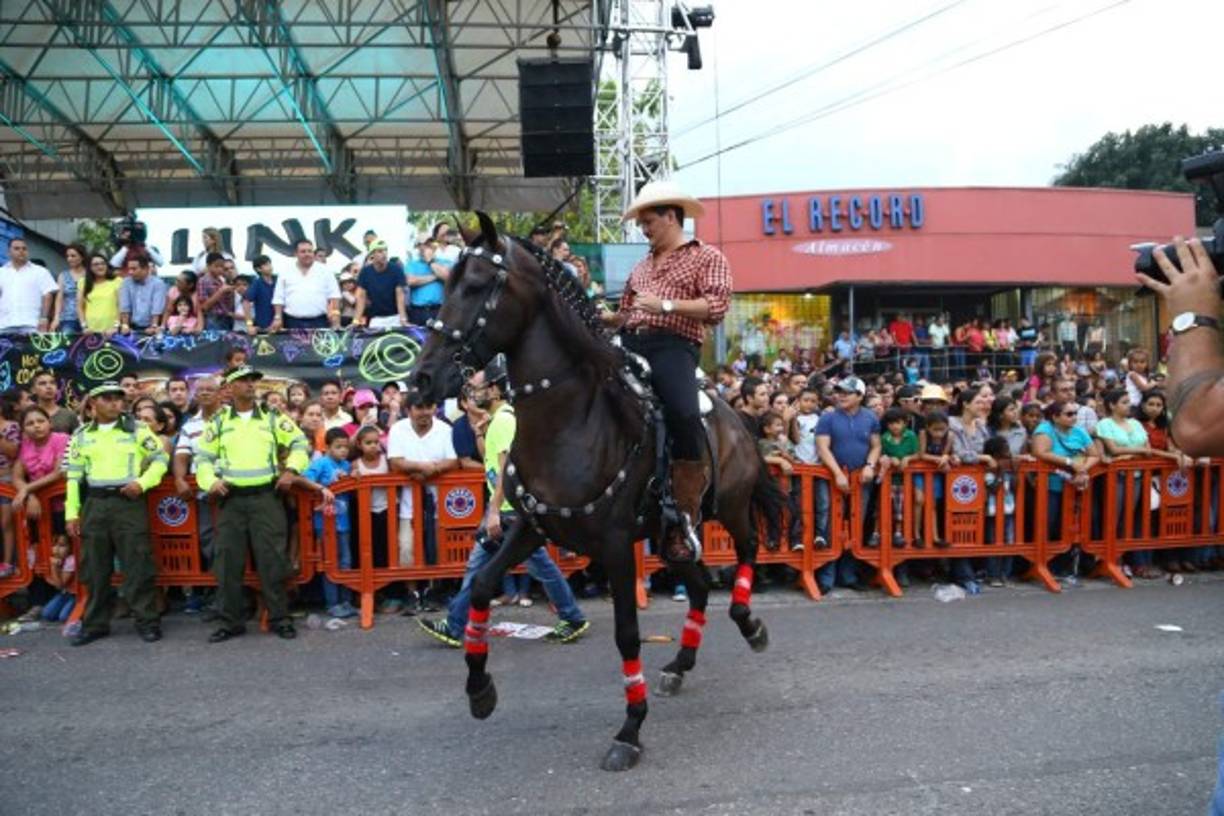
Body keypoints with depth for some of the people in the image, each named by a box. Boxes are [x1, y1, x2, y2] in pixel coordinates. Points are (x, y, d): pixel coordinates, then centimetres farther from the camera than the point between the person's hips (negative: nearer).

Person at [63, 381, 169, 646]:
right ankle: (96, 623, 20)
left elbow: (161, 459, 5)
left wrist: (142, 483, -10)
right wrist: (71, 512, 7)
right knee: (95, 568, 8)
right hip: (94, 504, 3)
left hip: (129, 502, -3)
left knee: (137, 565, -4)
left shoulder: (137, 429, 2)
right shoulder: (82, 435, 10)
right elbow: (74, 475, 11)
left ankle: (147, 622, 3)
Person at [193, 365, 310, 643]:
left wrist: (291, 470, -4)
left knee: (271, 559, -1)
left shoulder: (272, 418, 8)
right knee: (228, 562, 3)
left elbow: (300, 443, 10)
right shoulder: (219, 423, 9)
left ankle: (279, 618, 8)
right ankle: (231, 621, 14)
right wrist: (210, 482, -5)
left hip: (266, 497, -1)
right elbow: (203, 457, 12)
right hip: (231, 499, 2)